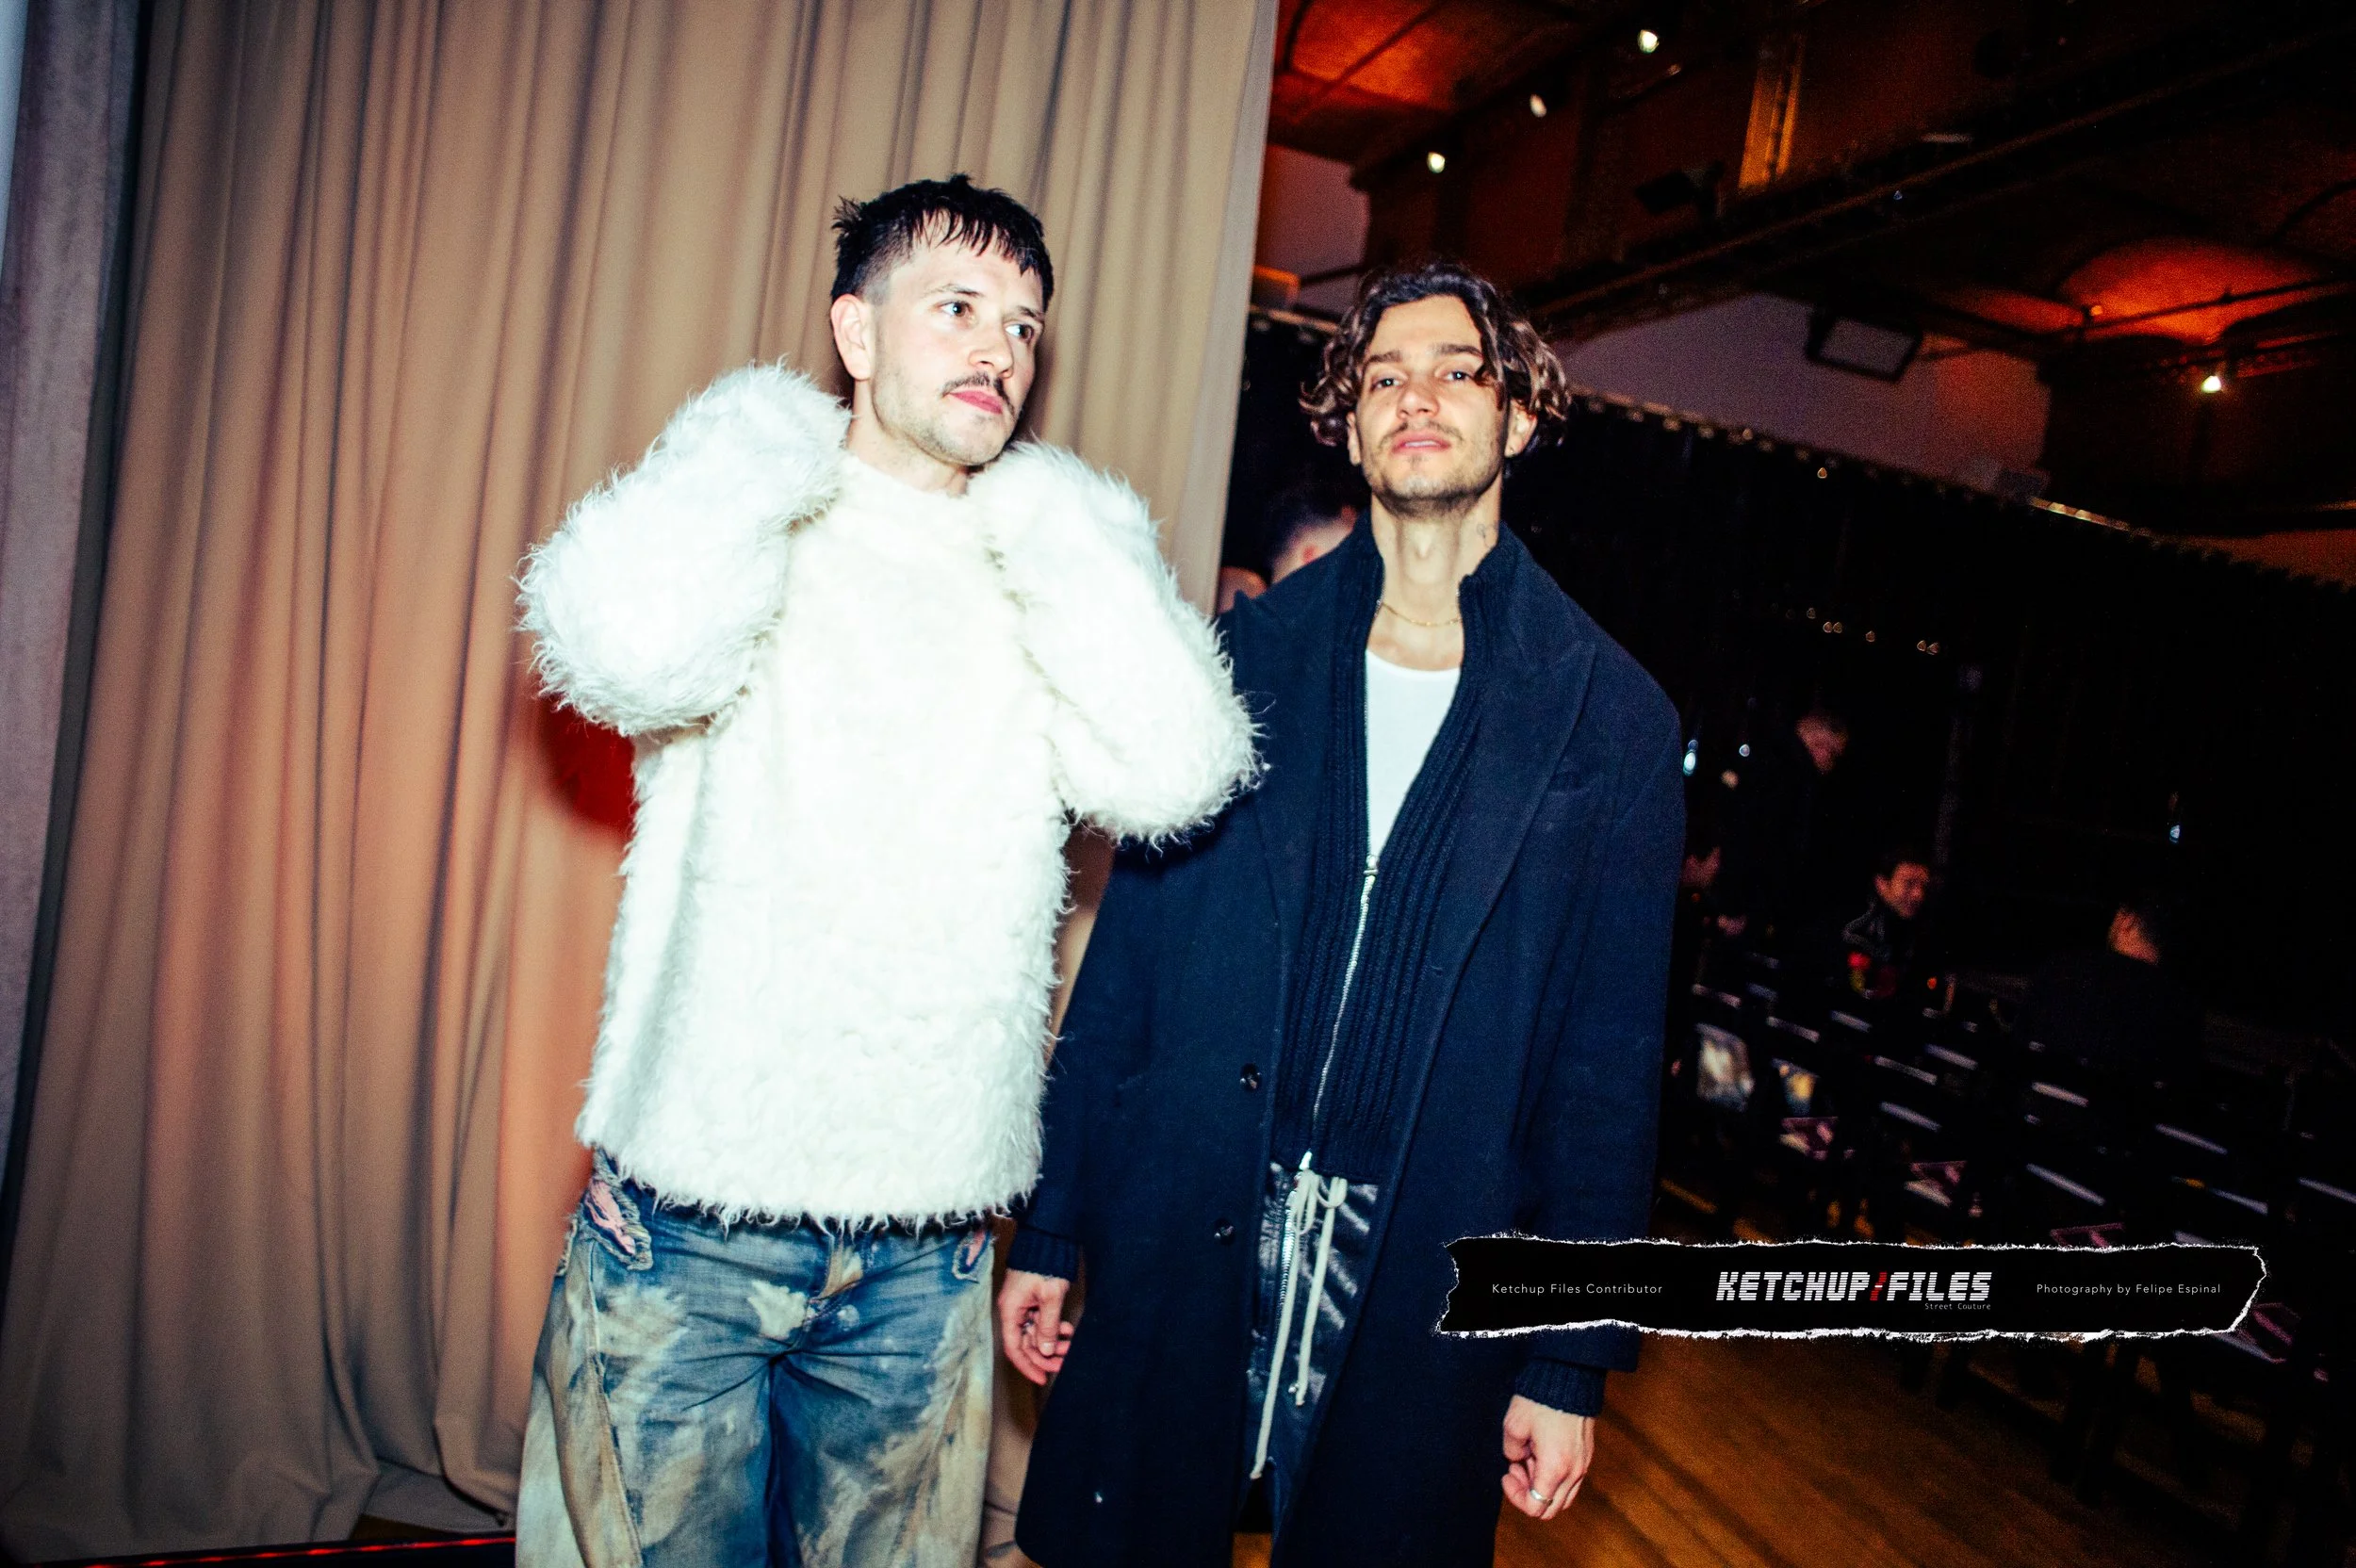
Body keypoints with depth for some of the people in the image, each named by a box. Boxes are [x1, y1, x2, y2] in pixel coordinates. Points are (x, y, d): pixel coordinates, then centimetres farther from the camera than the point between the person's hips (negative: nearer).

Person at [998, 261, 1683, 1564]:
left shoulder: (1613, 718, -2)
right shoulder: (1247, 656, 1)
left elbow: (1610, 1056, -2)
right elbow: (1127, 953, 0)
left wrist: (1572, 1359, -2)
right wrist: (1049, 1226, 1)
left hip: (1426, 1297, -1)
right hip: (1175, 1258, 1)